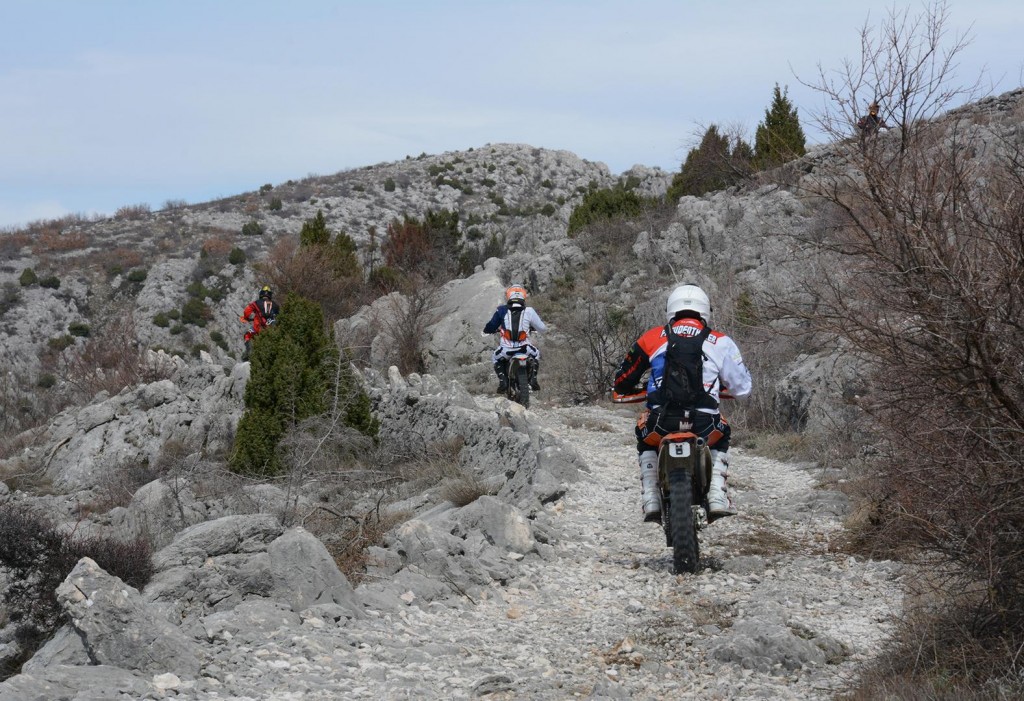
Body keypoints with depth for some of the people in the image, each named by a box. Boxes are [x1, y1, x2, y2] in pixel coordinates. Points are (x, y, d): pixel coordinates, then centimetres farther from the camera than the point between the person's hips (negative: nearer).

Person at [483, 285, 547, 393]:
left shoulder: (501, 310, 1)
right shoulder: (529, 311, 1)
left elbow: (489, 328, 6)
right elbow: (542, 328, 10)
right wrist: (532, 327, 33)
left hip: (506, 350, 0)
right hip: (525, 349, 0)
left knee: (495, 358, 33)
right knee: (536, 354, 34)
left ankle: (503, 380, 9)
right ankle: (533, 379, 16)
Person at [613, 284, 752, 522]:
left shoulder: (652, 337, 15)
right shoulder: (720, 342, 15)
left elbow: (622, 382, 21)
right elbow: (741, 387, 20)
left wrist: (637, 391, 45)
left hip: (661, 423, 0)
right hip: (704, 425, 0)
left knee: (645, 443, 36)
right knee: (721, 440, 36)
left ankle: (651, 500, 18)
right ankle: (717, 497, 17)